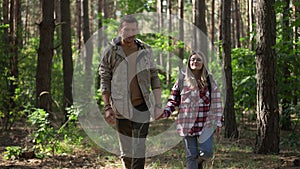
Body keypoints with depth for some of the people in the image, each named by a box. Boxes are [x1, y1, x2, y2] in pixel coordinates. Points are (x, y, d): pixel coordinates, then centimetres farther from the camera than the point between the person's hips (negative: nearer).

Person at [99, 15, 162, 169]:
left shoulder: (145, 50, 4)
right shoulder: (110, 52, -2)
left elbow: (154, 78, 8)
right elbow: (105, 81, 0)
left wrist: (158, 104, 3)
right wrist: (107, 107, -6)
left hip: (142, 107, 0)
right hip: (121, 109, 0)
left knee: (138, 149, -7)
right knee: (126, 150, 9)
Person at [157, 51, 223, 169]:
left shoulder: (209, 80, 6)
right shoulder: (182, 80, 3)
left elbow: (216, 102, 6)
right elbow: (173, 100, 6)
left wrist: (218, 122, 3)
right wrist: (165, 113, -11)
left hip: (206, 124, 1)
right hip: (188, 123, -1)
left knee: (207, 152, -7)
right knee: (191, 155, 1)